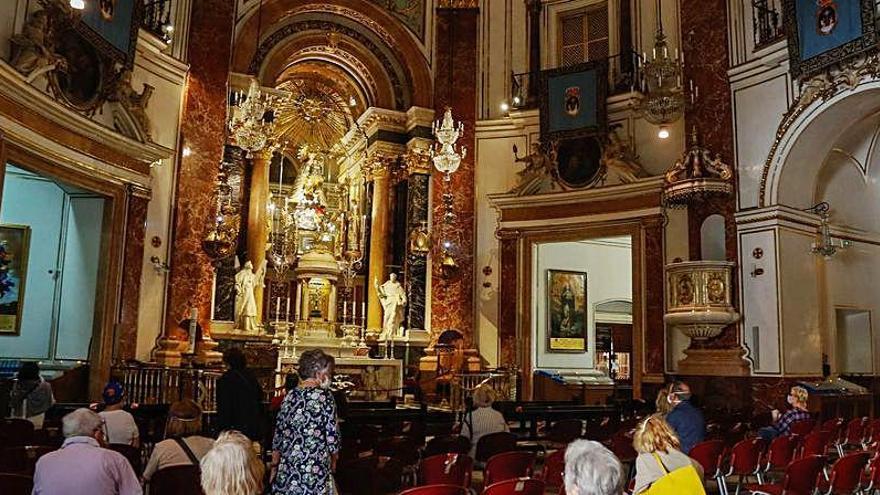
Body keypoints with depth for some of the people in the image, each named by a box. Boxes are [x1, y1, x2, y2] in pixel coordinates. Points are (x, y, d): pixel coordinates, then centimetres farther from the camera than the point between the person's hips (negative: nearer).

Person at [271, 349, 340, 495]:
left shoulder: (290, 396, 5)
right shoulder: (324, 395, -10)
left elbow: (278, 435, 9)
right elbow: (332, 435, -8)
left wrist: (274, 466, 18)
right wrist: (333, 460, 8)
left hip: (286, 471, 5)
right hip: (314, 471, -5)